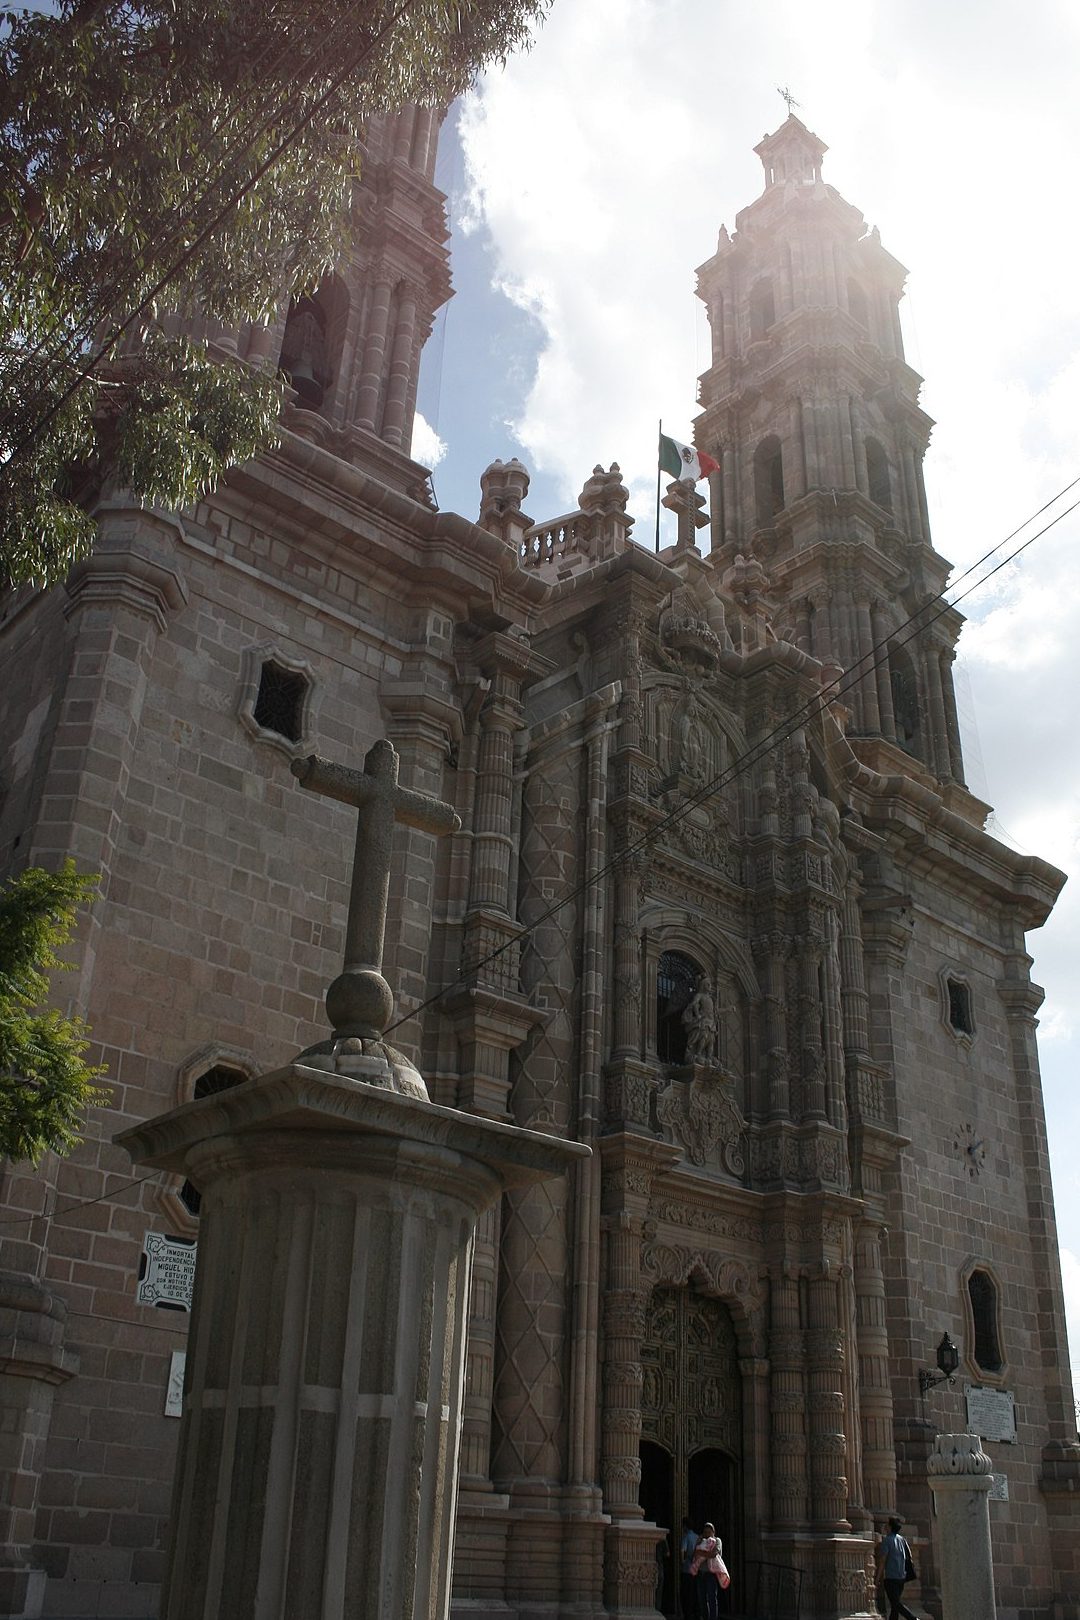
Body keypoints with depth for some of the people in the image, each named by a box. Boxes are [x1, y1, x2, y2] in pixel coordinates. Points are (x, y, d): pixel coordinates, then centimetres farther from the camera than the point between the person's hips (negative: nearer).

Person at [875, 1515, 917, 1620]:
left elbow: (882, 1561, -12)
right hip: (902, 1576, 7)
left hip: (891, 1577, -7)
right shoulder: (902, 1540, 10)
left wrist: (878, 1579, -8)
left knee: (896, 1603, -8)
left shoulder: (886, 1540, -9)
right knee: (895, 1603, 13)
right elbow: (909, 1556, 11)